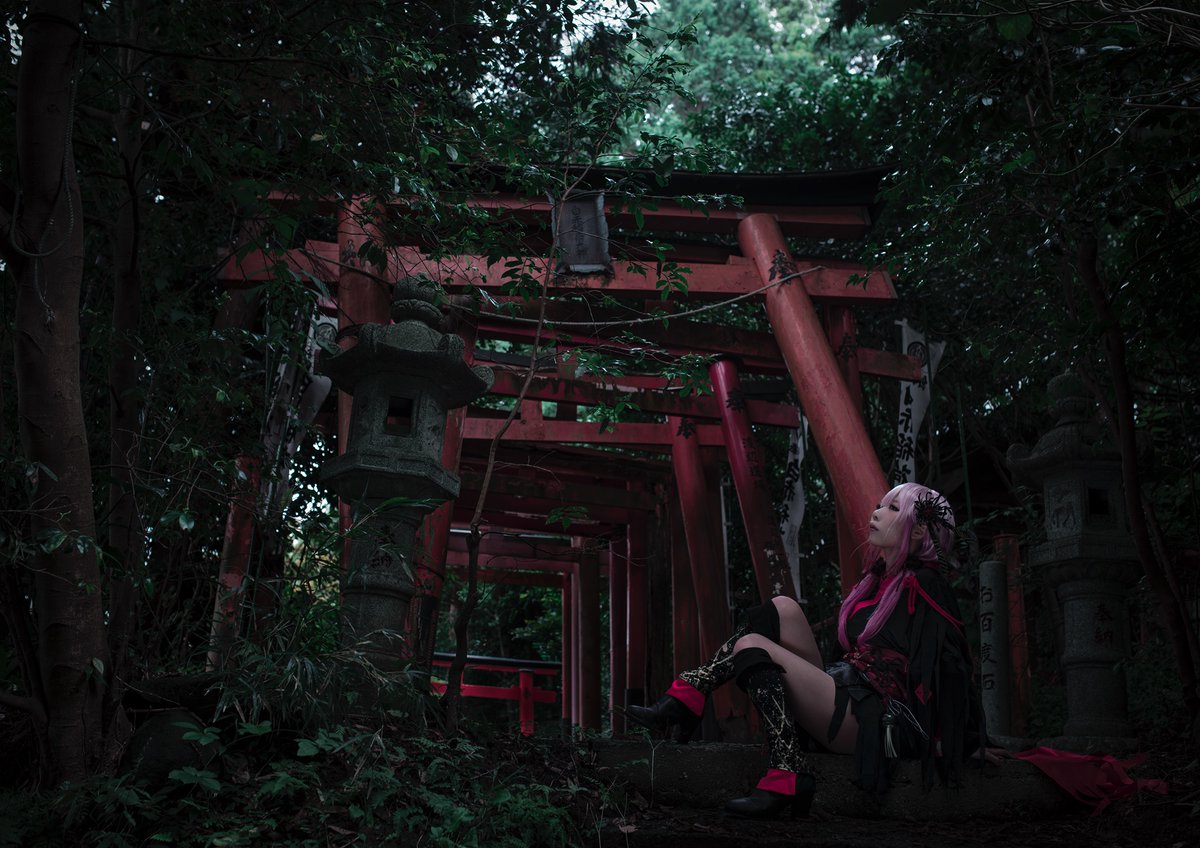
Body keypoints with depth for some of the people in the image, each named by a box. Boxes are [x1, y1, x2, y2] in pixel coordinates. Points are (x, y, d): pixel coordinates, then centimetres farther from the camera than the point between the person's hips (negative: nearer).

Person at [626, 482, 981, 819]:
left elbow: (945, 663, -14)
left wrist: (939, 741, -17)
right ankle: (683, 701, -10)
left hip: (874, 718, -8)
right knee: (783, 610, 0)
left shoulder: (922, 586, -8)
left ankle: (786, 778, -23)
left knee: (753, 647, -15)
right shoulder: (880, 578, 17)